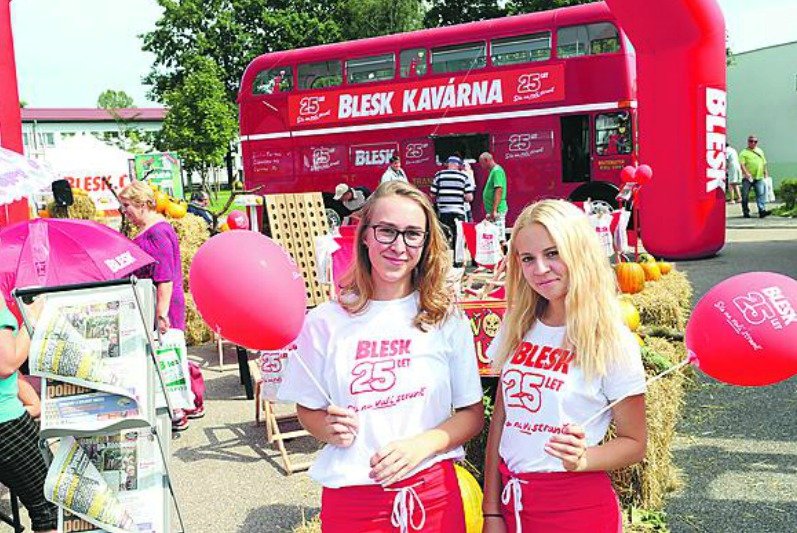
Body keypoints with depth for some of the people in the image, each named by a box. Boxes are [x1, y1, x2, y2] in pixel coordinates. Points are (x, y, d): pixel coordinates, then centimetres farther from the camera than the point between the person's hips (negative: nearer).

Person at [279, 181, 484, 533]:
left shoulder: (445, 318, -3)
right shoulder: (326, 322, -4)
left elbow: (472, 413, 1)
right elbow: (308, 410, 7)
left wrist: (421, 445, -15)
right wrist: (331, 429, -14)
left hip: (433, 495, 0)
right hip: (350, 495, 0)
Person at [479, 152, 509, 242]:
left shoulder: (497, 171, -11)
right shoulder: (493, 171, 19)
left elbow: (499, 190, -21)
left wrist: (494, 210, -24)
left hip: (497, 211, -10)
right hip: (492, 210, 10)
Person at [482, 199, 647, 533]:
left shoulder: (612, 342, -11)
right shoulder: (518, 329, 2)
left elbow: (634, 443, -5)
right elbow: (500, 419, 5)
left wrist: (582, 459, -24)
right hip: (511, 501, 4)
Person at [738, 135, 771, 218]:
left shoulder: (760, 151, 19)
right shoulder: (744, 153, 0)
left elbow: (764, 164, 24)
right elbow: (742, 164, -12)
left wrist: (766, 173, 17)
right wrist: (746, 173, -24)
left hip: (759, 178, 4)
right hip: (748, 178, -4)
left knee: (761, 194, -9)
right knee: (745, 195, 2)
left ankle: (762, 210, -14)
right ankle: (745, 212, 12)